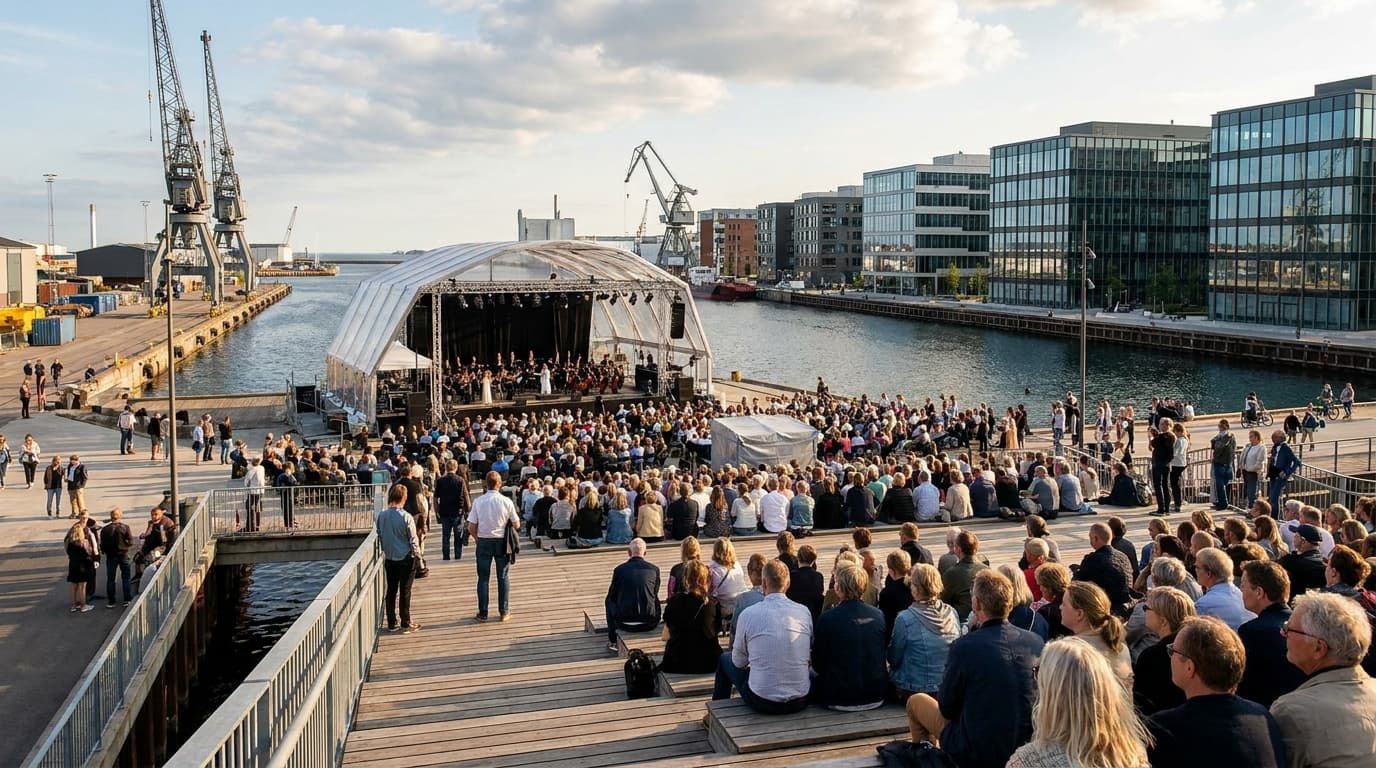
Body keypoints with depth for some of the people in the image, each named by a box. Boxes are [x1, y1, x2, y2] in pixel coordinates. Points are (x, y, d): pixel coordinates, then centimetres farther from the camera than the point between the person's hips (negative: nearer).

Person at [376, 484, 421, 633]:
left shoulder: (381, 516, -4)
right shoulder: (406, 517, -17)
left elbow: (380, 537, 6)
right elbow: (413, 539, -11)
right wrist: (417, 554, 5)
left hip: (390, 559, 4)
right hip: (406, 559, -4)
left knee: (391, 591, 12)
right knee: (405, 591, 4)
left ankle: (391, 623, 18)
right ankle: (406, 623, 10)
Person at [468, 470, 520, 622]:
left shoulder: (478, 501, -8)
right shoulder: (506, 501, -8)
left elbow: (471, 528, -7)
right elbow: (516, 525, -2)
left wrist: (479, 538, 10)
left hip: (484, 541, 0)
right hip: (502, 541, 0)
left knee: (483, 577, 8)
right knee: (503, 577, 11)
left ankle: (482, 613, 11)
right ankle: (504, 612, 15)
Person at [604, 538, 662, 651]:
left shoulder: (619, 569, -2)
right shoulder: (654, 569, 2)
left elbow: (612, 596, 10)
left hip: (625, 623, -1)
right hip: (650, 624, 1)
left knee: (609, 601, 28)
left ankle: (612, 640, 30)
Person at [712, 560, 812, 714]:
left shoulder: (749, 614, -10)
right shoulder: (804, 612, -3)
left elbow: (739, 662, 3)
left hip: (762, 703, -2)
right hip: (800, 702, 2)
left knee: (725, 659, 24)